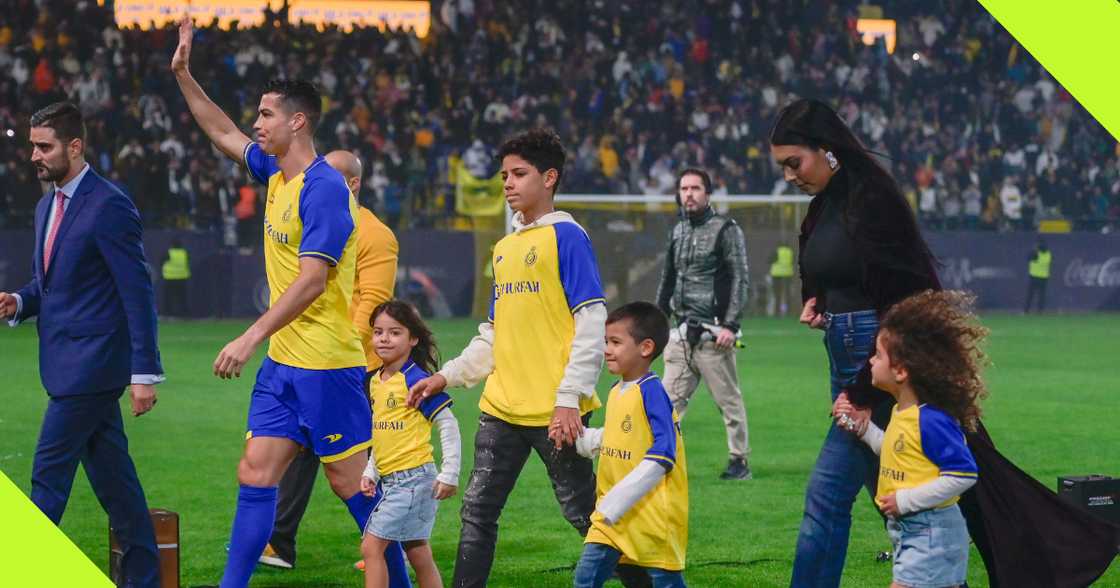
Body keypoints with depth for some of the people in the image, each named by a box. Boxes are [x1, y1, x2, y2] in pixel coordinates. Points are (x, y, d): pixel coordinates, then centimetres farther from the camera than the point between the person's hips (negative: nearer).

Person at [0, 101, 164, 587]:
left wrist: (145, 371, -18)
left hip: (91, 364, -9)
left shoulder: (109, 207, -13)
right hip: (71, 364, 9)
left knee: (49, 475, -8)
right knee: (112, 478, 11)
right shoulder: (47, 206, 14)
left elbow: (138, 292, -15)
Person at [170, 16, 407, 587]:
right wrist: (184, 76, 24)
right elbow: (225, 136, 29)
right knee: (255, 473, 4)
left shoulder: (324, 188, -17)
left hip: (327, 364, -8)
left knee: (351, 481, 0)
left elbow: (311, 281, -24)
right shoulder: (277, 173, 10)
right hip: (282, 361, 8)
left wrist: (251, 337, -26)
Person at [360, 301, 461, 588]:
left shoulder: (416, 380, -14)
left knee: (372, 546, -12)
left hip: (413, 477, -8)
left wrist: (449, 474, -14)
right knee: (419, 556, 10)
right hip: (389, 479, 8)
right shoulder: (375, 381, 11)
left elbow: (448, 425, -12)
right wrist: (370, 472, 14)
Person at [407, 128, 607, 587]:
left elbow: (591, 322, -13)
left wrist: (570, 397, -18)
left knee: (583, 510, 0)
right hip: (502, 407, 7)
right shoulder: (505, 248, 16)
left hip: (553, 409, -7)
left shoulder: (565, 236, -7)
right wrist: (447, 377, 15)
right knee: (477, 510, 5)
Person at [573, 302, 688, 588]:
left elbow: (662, 455, -22)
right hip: (611, 513, 8)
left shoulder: (651, 392, -17)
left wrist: (618, 501, -24)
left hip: (651, 515, -8)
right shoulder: (617, 393, 10)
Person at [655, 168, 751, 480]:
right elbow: (667, 279, 25)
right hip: (681, 333, 6)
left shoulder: (726, 229, -3)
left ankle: (740, 460, 6)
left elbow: (740, 279, -8)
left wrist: (731, 325, -16)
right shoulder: (678, 231, 17)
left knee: (729, 400, -1)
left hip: (713, 333, -6)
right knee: (671, 399, 1)